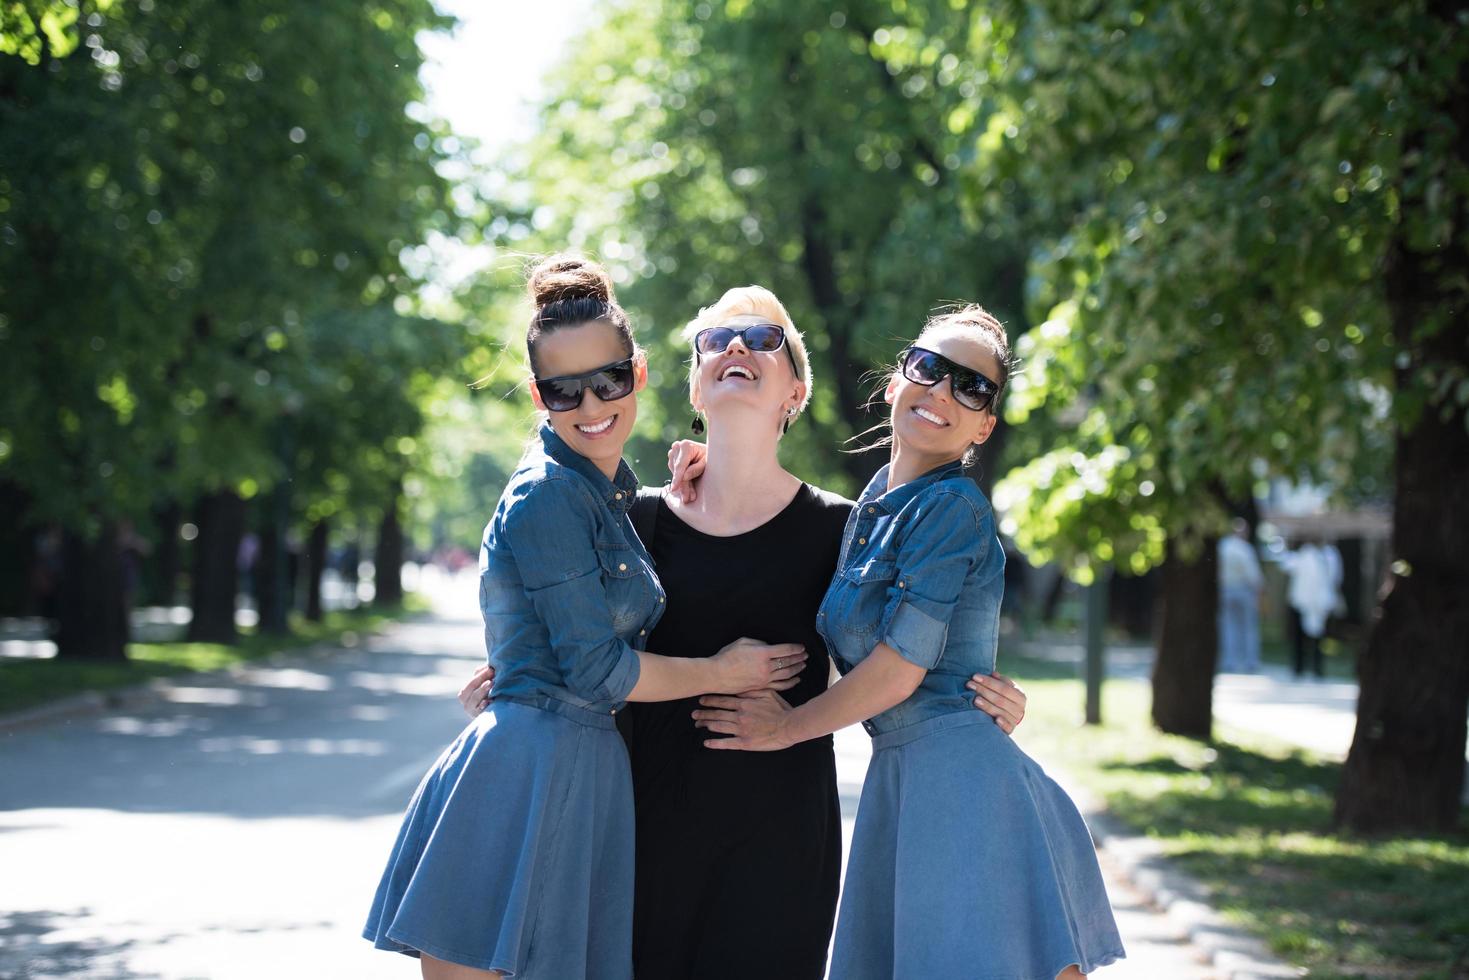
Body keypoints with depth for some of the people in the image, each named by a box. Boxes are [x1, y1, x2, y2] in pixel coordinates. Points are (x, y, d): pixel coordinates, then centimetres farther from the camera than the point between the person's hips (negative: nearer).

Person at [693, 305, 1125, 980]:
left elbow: (903, 665, -15)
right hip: (900, 779, 8)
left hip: (962, 780, -8)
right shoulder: (873, 506, 14)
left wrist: (789, 727, 0)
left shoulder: (953, 506, -11)